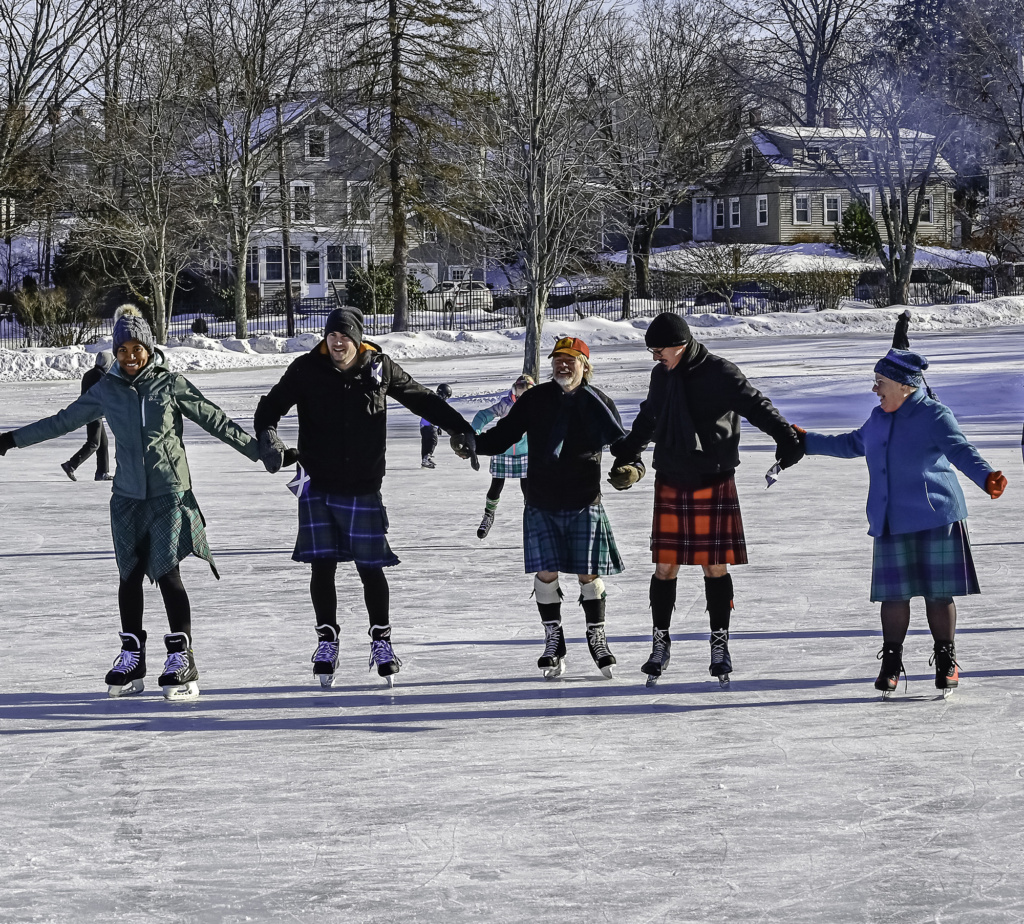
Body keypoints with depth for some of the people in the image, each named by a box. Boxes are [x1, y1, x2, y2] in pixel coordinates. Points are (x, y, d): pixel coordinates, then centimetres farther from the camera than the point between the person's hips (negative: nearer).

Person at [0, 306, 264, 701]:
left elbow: (216, 421, -1)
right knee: (130, 576, 8)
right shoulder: (107, 389, 6)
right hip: (127, 495, 4)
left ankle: (182, 659, -8)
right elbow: (64, 420, 15)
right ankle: (131, 659, 19)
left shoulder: (171, 385, -3)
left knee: (167, 573, -11)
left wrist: (263, 451, -4)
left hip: (169, 494, -4)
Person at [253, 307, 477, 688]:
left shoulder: (380, 368, -2)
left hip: (363, 489, 0)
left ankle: (381, 639, 17)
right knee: (322, 566, 2)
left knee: (370, 567, 1)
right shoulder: (306, 370, -4)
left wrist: (463, 431, 11)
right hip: (320, 487, 0)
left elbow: (424, 400, 9)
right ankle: (327, 640, 17)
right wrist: (268, 436, -22)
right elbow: (271, 406, -1)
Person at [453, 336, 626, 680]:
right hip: (541, 504, 1)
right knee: (546, 573, 0)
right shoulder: (535, 399, 1)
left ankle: (596, 638, 18)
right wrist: (473, 443, -16)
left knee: (588, 574, 1)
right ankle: (553, 641, 14)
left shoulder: (597, 402, -3)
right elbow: (503, 435, 2)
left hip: (584, 504, -1)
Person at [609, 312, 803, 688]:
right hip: (670, 484, 4)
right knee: (665, 567, 3)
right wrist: (627, 454, 36)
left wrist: (785, 437, -28)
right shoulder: (661, 376, 9)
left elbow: (756, 407, -14)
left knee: (715, 566, 0)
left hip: (713, 484, -4)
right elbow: (647, 419, 26)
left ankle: (720, 645, 10)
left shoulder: (719, 373, -9)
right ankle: (660, 643, 14)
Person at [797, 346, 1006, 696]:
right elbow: (852, 444, 32)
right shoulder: (878, 419, 14)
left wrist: (986, 477, -39)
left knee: (938, 593, 0)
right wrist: (807, 441, 36)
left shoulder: (934, 416, -8)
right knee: (893, 594, 2)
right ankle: (891, 662, 13)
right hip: (890, 524, 5)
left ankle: (946, 662, 13)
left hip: (935, 521, -5)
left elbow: (961, 451, -20)